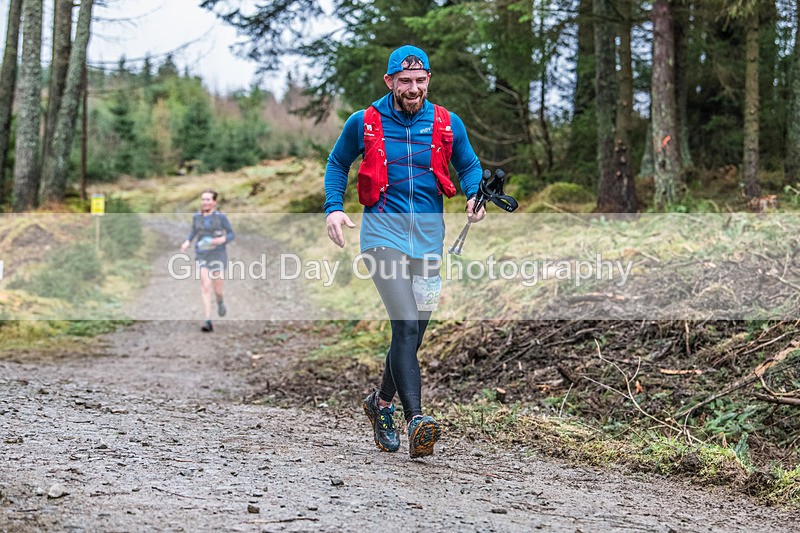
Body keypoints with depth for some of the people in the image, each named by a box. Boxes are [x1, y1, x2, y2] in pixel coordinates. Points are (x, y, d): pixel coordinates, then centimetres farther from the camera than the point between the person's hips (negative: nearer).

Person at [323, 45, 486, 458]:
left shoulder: (448, 125, 6)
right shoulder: (364, 123, 1)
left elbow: (469, 166, 19)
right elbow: (337, 163, 16)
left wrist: (475, 196, -3)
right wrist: (333, 208, 2)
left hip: (428, 238, 4)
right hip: (383, 233, -3)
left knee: (413, 331, 10)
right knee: (406, 325, -20)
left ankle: (381, 402, 34)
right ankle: (416, 420, -26)